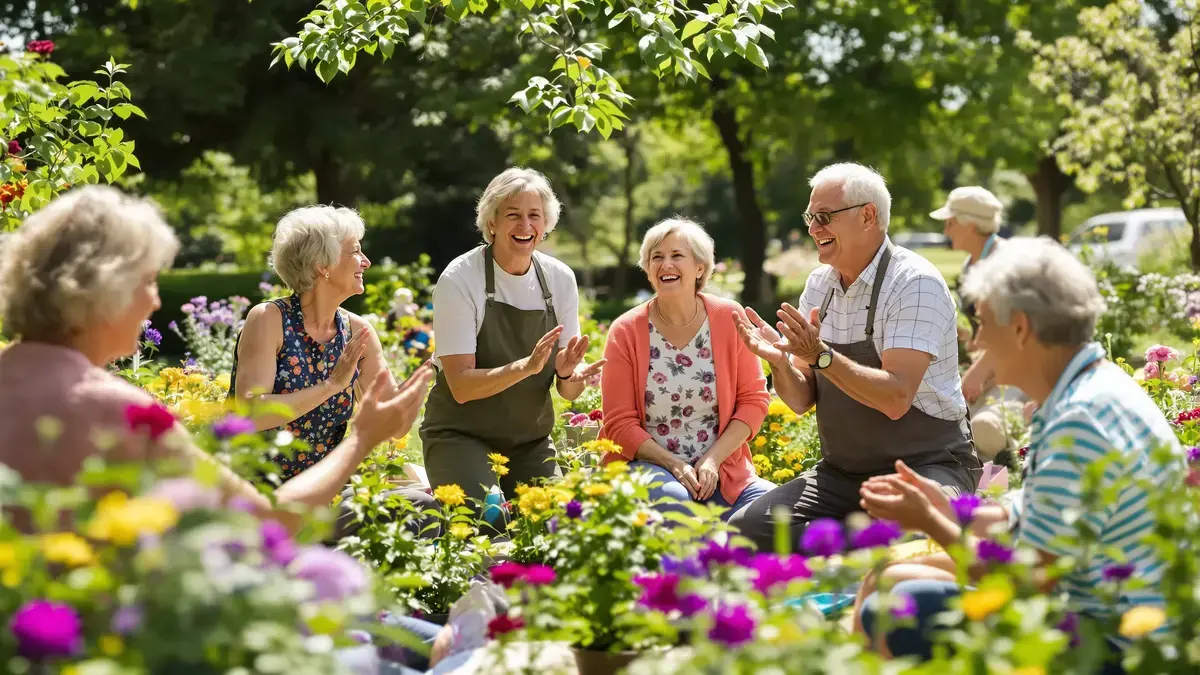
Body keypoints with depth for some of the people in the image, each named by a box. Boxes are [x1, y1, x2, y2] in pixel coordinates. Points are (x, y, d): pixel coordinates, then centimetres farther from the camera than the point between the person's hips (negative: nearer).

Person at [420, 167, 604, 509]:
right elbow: (461, 386, -20)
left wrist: (570, 375, -23)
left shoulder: (560, 279, -1)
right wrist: (526, 366, -34)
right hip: (461, 436, -4)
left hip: (531, 440, 4)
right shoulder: (459, 279, -14)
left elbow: (568, 392, 1)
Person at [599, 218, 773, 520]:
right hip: (649, 465, -2)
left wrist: (713, 459, -11)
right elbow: (620, 424, -2)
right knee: (670, 499, -37)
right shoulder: (625, 331, -2)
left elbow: (754, 399, 2)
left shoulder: (729, 318, 1)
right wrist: (674, 464, -15)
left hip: (722, 471, 2)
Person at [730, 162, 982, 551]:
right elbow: (801, 400, 7)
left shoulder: (915, 283, -14)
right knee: (744, 531, -13)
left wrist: (821, 355, -32)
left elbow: (896, 399, -24)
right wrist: (779, 361, -14)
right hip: (841, 472, 7)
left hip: (925, 465, -7)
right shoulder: (820, 283, 8)